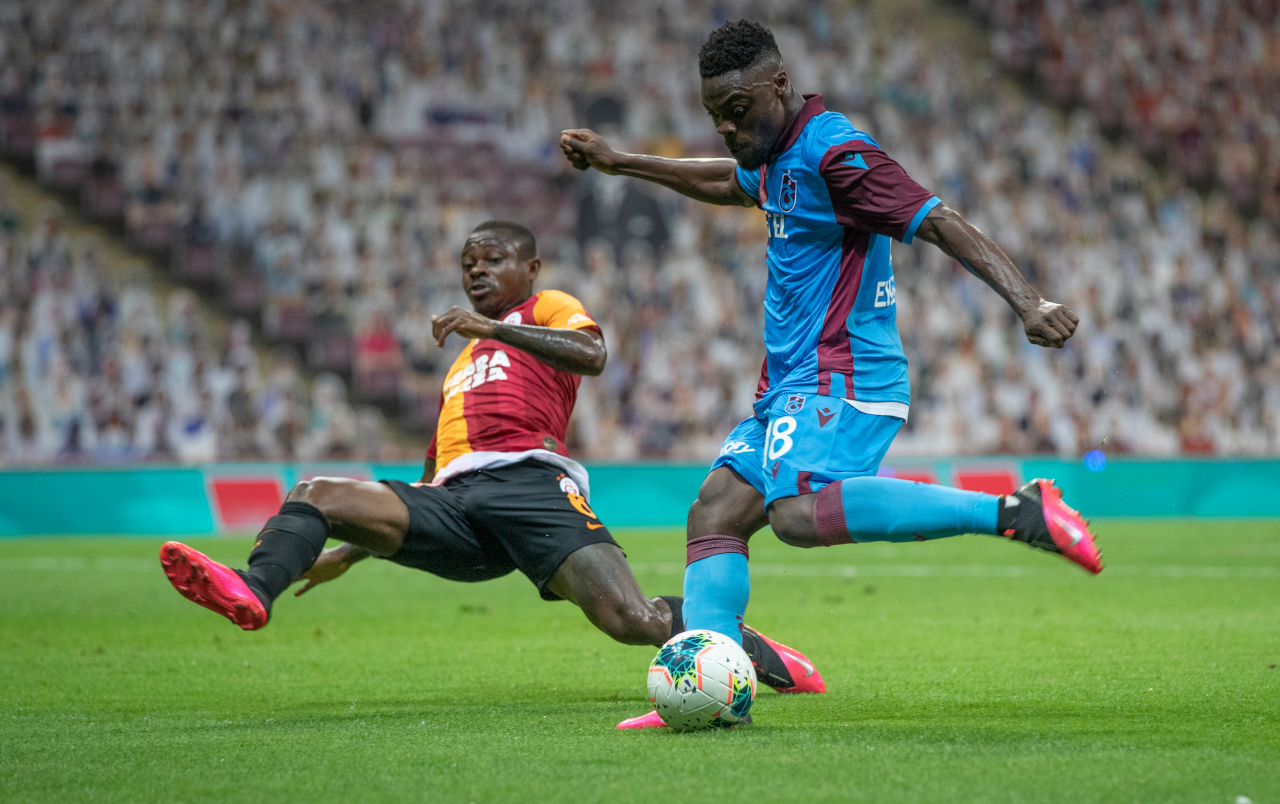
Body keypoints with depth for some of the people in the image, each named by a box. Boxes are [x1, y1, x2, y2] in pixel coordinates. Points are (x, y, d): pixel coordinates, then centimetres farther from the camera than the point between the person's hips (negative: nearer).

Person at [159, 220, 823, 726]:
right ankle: (252, 592, -42)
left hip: (527, 481, -6)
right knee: (316, 495, -14)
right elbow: (431, 486, 38)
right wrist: (350, 554, 32)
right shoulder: (461, 368, 37)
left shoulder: (546, 309, 19)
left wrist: (491, 327, -8)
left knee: (631, 618, -25)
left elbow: (592, 355, -6)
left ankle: (764, 657, -3)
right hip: (453, 503, 6)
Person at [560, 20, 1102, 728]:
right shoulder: (778, 156, 17)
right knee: (715, 515, 1)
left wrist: (1026, 302, -33)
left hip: (841, 380, -10)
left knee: (799, 513, -32)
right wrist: (619, 162, 48)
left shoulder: (834, 152, -14)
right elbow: (730, 183, 41)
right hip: (790, 387, 10)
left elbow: (940, 224, -21)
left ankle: (1014, 511, -33)